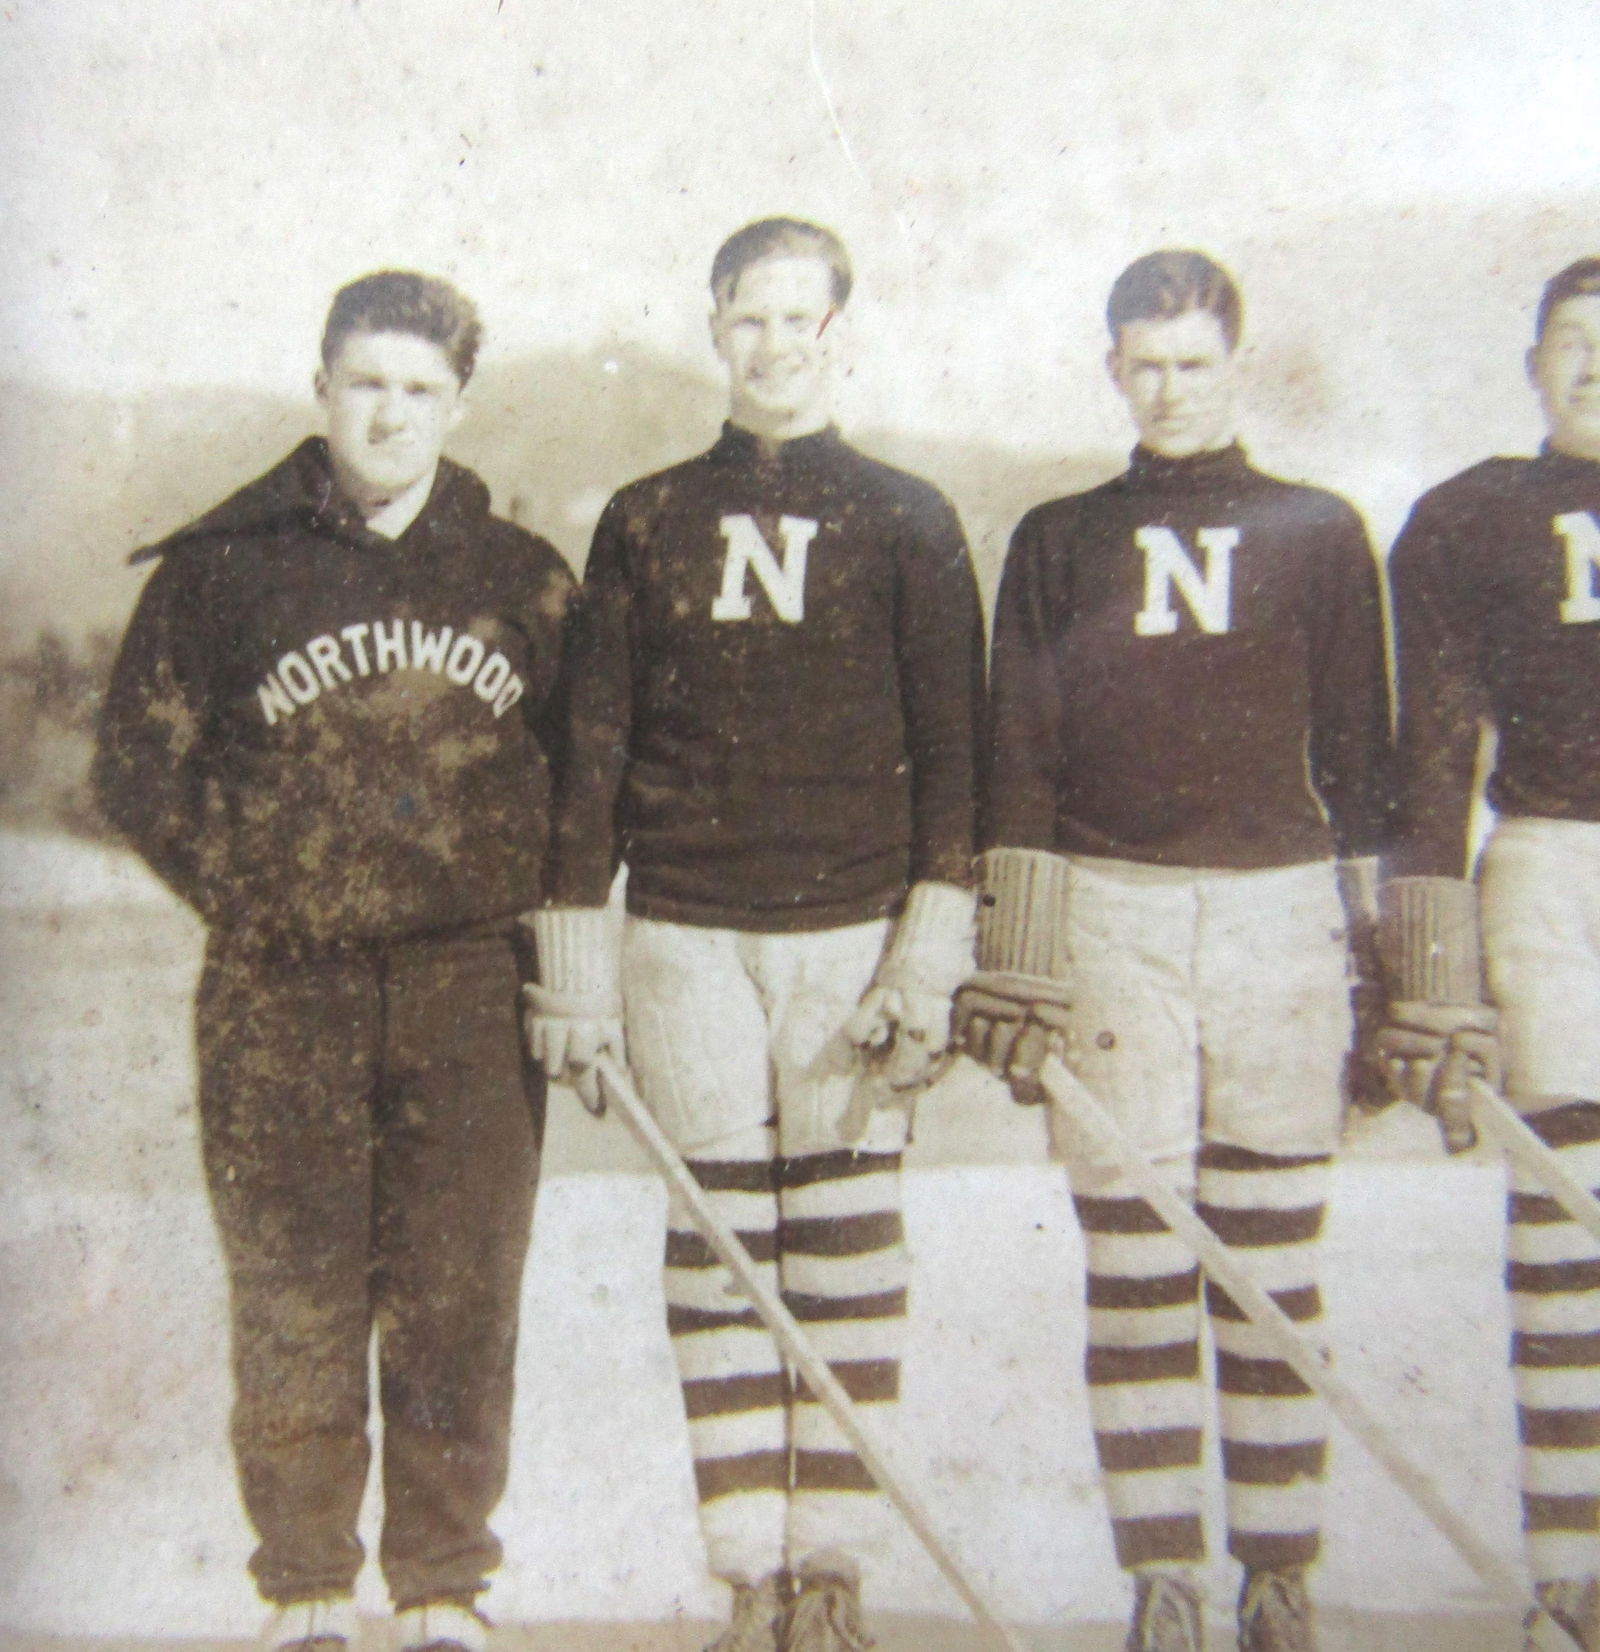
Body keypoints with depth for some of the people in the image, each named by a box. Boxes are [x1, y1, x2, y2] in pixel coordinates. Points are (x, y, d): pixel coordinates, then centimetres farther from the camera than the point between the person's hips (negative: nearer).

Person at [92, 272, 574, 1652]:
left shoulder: (524, 578, 9)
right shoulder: (225, 564, 5)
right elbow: (142, 761, 7)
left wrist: (527, 902, 4)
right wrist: (257, 895, 1)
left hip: (473, 993, 1)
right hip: (283, 995, 0)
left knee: (459, 1304, 6)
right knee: (292, 1303, 6)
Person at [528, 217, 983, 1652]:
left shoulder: (906, 520, 8)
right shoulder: (643, 522, 11)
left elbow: (950, 741, 2)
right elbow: (595, 739, 7)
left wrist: (935, 946, -8)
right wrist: (576, 953, 1)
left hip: (852, 929, -1)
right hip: (686, 936, 1)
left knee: (847, 1251, 2)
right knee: (717, 1251, 4)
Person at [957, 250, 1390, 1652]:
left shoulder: (1321, 534, 11)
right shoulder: (1058, 542, 12)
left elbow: (1362, 758, 9)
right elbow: (1015, 762, 7)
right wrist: (1014, 963, 0)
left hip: (1280, 916, 0)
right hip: (1106, 919, 0)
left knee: (1275, 1271, 5)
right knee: (1134, 1269, 2)